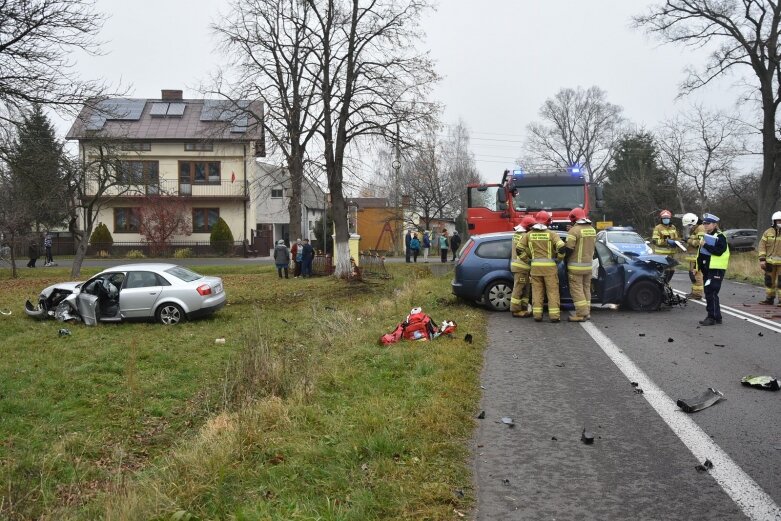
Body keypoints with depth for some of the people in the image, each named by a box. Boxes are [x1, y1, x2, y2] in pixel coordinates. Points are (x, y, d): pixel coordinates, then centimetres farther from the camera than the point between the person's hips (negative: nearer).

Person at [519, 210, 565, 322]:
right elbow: (561, 246, -16)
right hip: (549, 266, -3)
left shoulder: (529, 234, 5)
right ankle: (554, 315, 0)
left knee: (537, 291, 9)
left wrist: (527, 261, 9)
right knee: (552, 291, 3)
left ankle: (537, 314, 7)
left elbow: (520, 248, 1)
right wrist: (559, 258, 1)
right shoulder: (551, 234, -5)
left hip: (535, 266, 3)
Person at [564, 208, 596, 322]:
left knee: (576, 290, -4)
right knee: (586, 289, 15)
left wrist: (565, 259, 1)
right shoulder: (592, 230, 9)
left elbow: (568, 248, -17)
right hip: (588, 265, 7)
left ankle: (581, 314, -7)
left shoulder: (574, 230, -14)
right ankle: (587, 312, 19)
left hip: (576, 266, -7)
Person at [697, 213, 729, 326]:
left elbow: (719, 251, -24)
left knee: (711, 293, -12)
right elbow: (701, 254, 24)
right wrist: (697, 267, 19)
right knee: (708, 293, 12)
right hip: (707, 269, 9)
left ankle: (713, 317, -9)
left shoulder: (720, 237, -9)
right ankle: (716, 317, 20)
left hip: (717, 270, -9)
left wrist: (705, 245, -23)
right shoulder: (705, 236, 18)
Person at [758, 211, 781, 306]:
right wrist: (762, 259, -3)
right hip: (770, 261, 3)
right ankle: (769, 299, 21)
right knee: (769, 280, 10)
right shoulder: (768, 232, 5)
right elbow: (762, 246, 4)